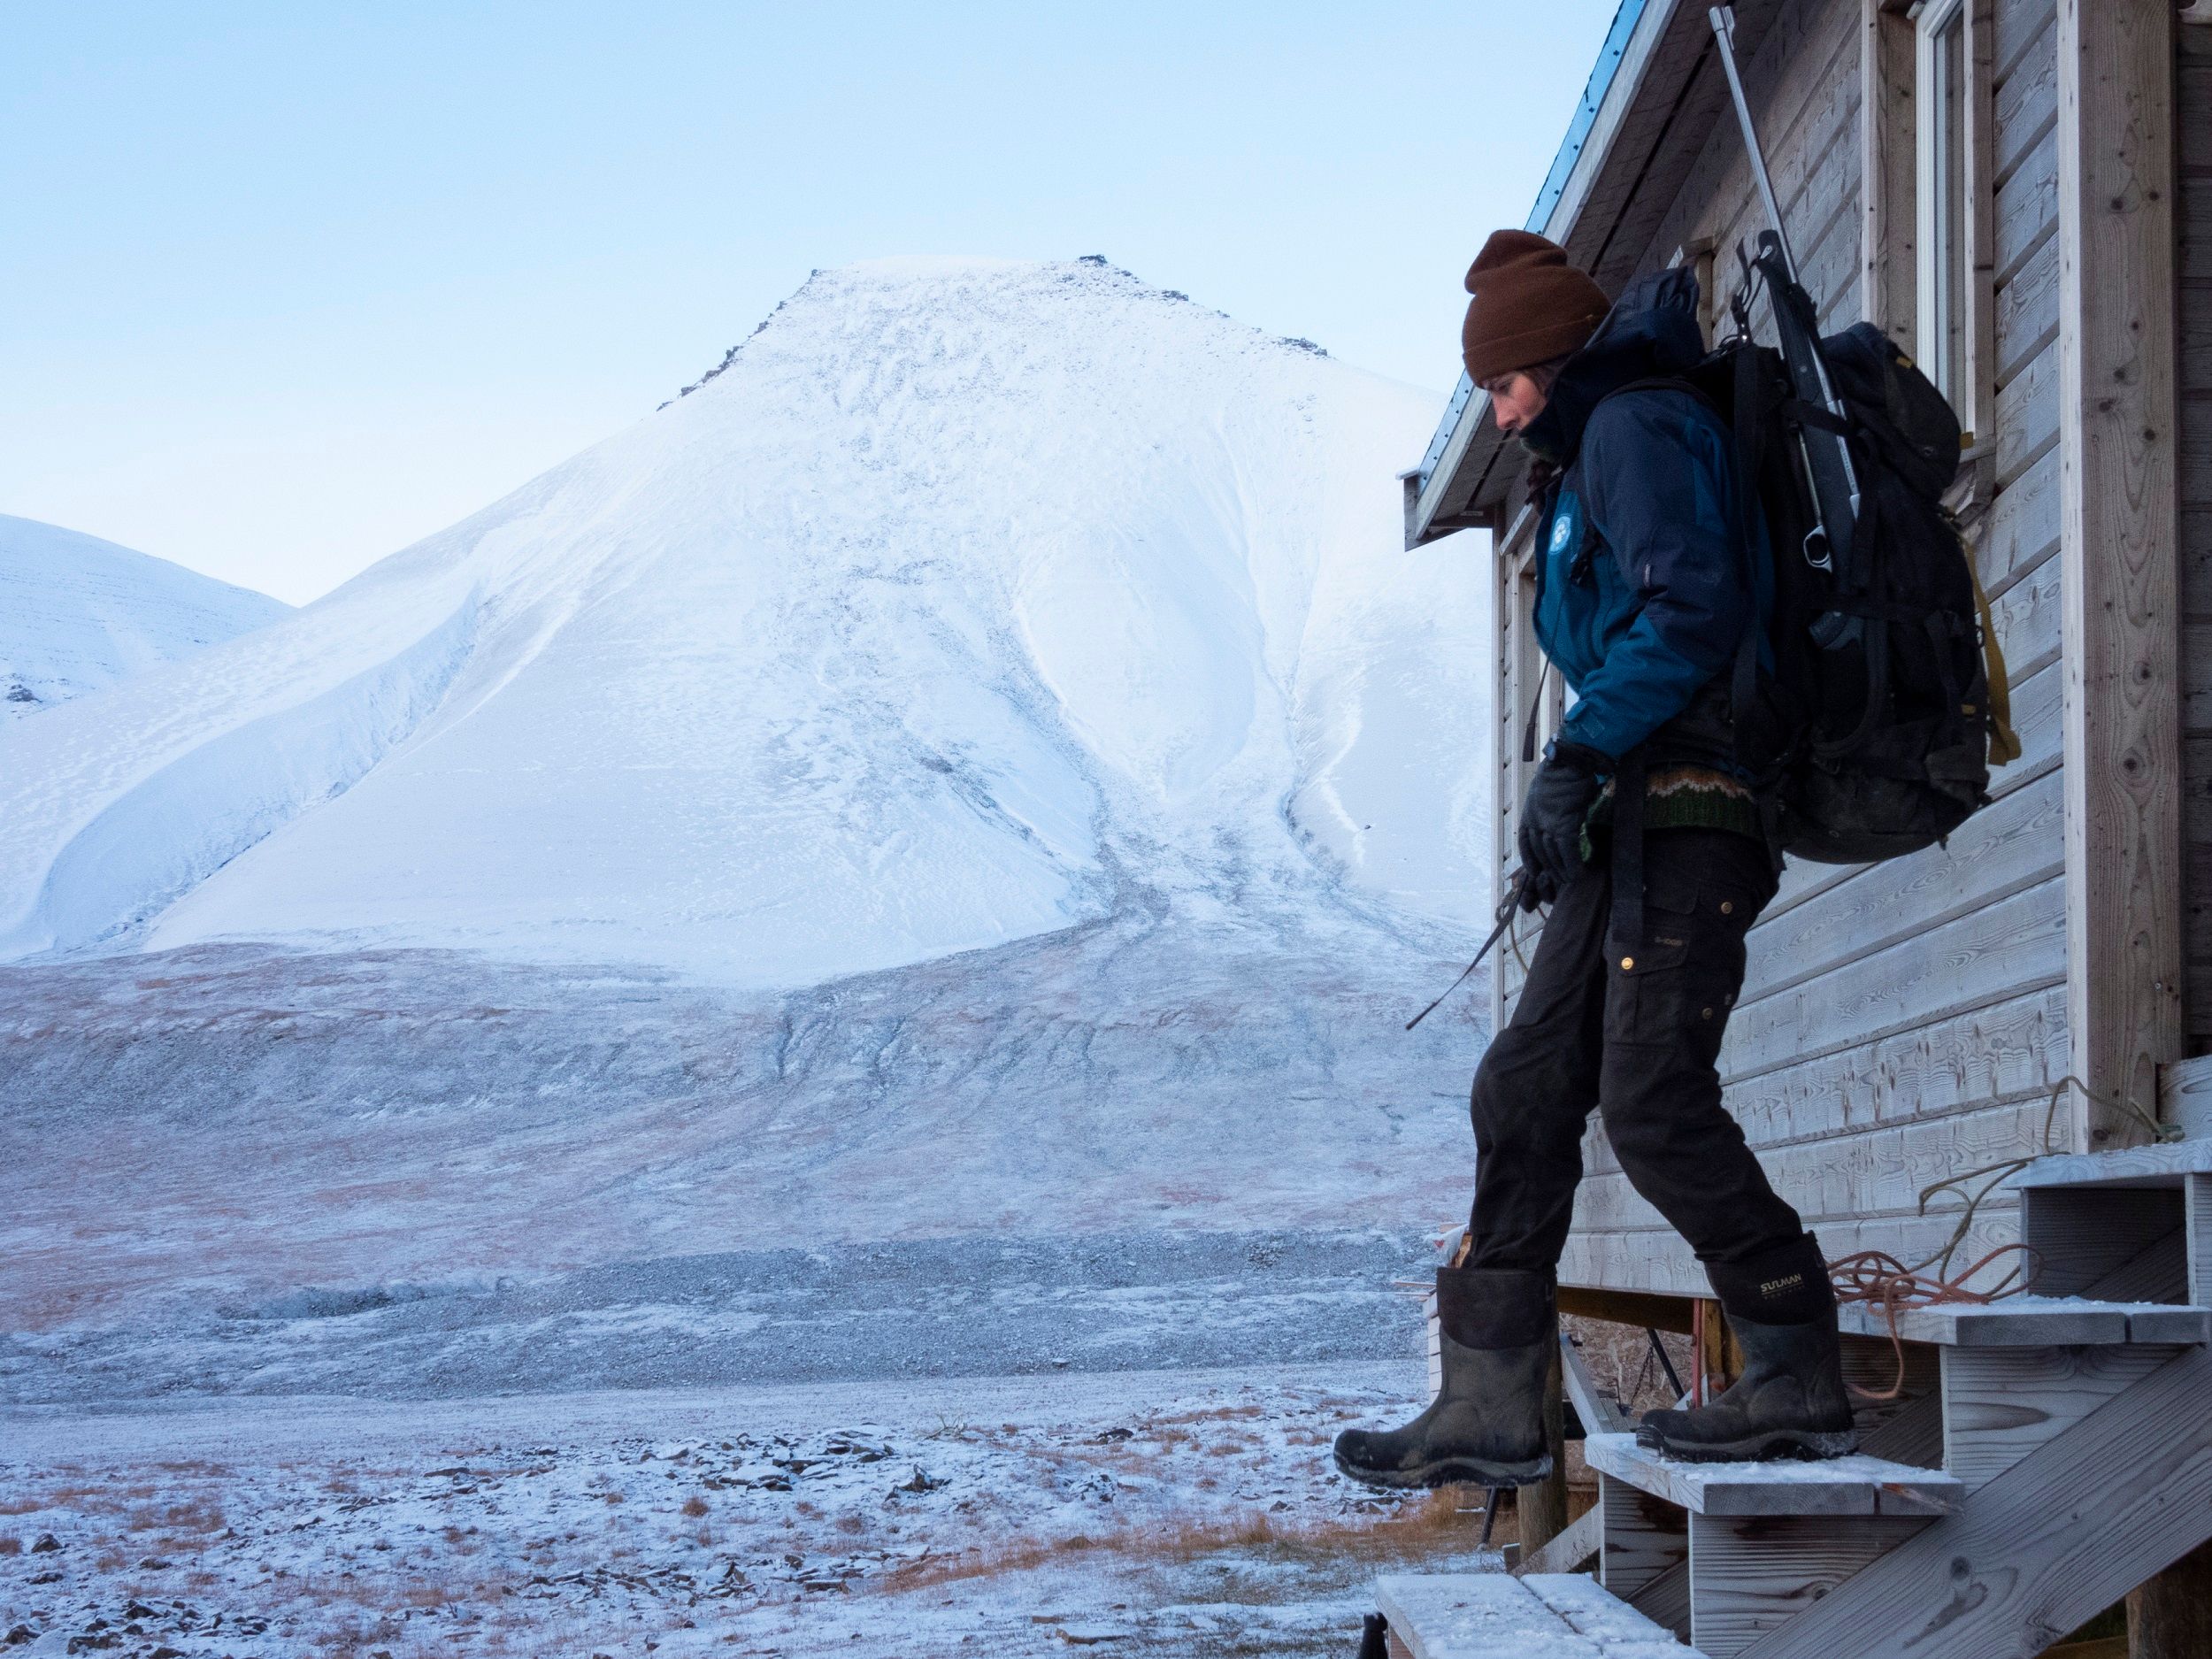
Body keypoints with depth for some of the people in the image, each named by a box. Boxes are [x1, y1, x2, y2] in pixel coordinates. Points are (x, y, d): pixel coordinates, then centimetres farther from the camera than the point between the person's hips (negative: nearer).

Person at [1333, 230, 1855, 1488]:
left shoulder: (1637, 425, -5)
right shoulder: (1592, 459, 26)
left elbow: (1694, 605, -19)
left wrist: (1578, 755, -18)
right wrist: (1571, 812, 18)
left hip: (1684, 805, -10)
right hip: (1637, 821, 10)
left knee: (1654, 1102, -14)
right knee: (1527, 1090, 5)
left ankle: (1801, 1385, -6)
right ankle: (1494, 1408, 7)